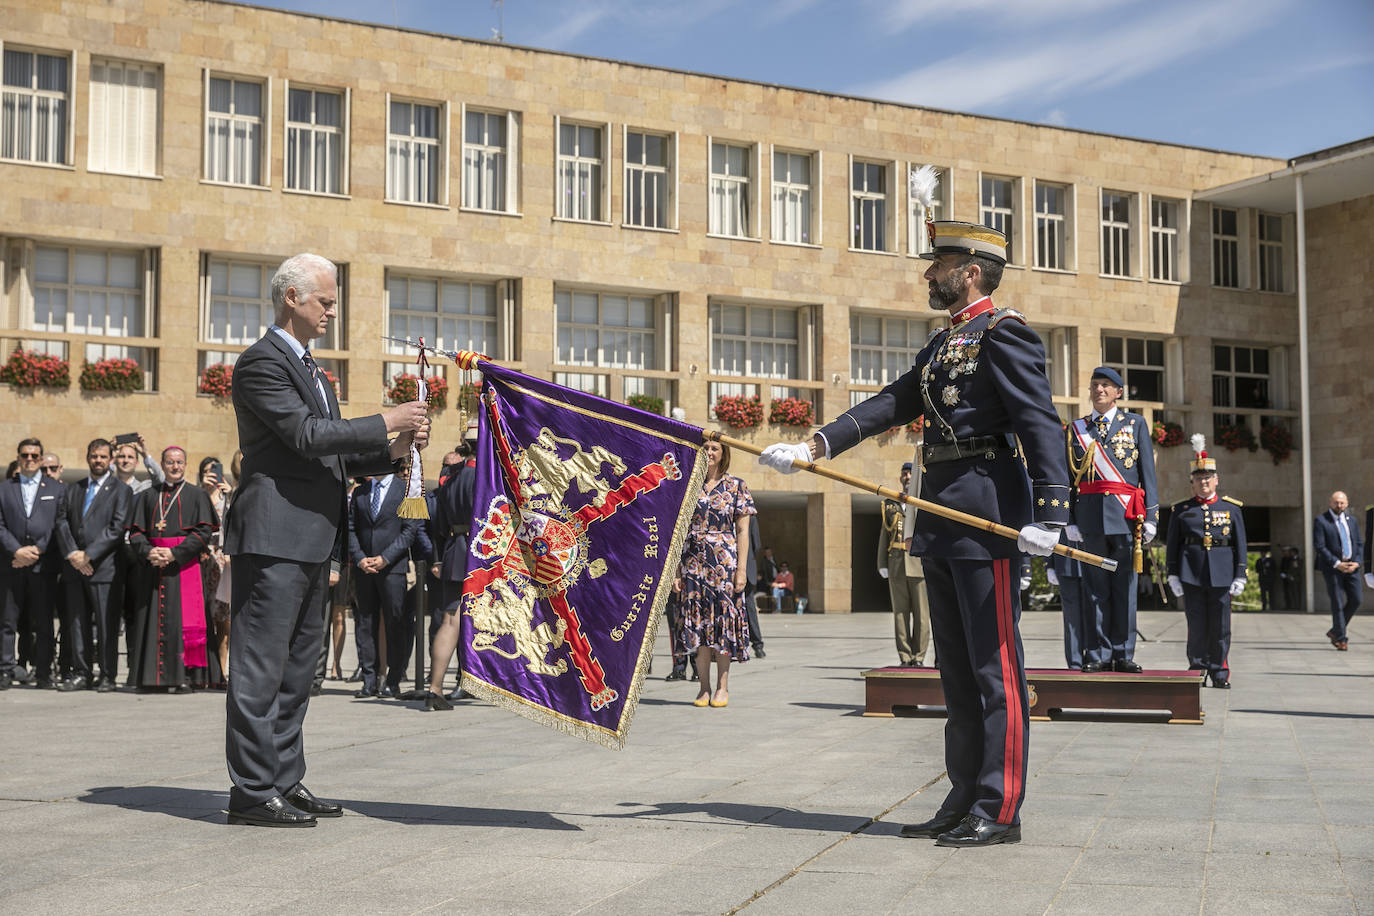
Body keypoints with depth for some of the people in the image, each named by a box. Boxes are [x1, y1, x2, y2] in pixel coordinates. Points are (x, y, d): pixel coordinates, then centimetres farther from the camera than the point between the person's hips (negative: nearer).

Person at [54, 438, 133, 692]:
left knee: (106, 624, -4)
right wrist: (72, 553, -7)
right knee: (77, 622, 6)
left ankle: (107, 675, 2)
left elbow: (117, 528, -7)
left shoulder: (121, 490, 3)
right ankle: (81, 674, 12)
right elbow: (62, 522, 9)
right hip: (75, 567, 5)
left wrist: (89, 555, -12)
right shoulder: (73, 489, 19)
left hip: (104, 566, -5)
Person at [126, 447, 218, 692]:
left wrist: (174, 553, -13)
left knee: (183, 621, -8)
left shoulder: (196, 495, 6)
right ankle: (151, 677, 4)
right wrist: (148, 552, -9)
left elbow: (204, 531, -3)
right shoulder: (148, 496, 16)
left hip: (184, 565, -3)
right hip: (152, 568, 3)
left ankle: (184, 676, -8)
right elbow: (135, 531, 11)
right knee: (153, 621, 1)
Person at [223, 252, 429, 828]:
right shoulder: (262, 362, -9)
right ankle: (252, 792, -1)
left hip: (312, 540, 10)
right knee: (261, 667, -6)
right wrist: (385, 423, -14)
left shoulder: (307, 366, 22)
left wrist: (392, 452, 7)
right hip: (274, 537, -10)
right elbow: (306, 434, -19)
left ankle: (285, 781, 21)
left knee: (297, 668, 13)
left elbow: (329, 456, 21)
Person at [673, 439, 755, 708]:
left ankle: (722, 687, 6)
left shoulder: (735, 486, 3)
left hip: (724, 562, -2)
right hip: (693, 562, 2)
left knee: (723, 619, -1)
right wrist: (675, 569, 2)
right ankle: (704, 688, 8)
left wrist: (741, 569, -7)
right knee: (698, 622, 1)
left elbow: (742, 531, 1)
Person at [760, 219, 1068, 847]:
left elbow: (1041, 424, -17)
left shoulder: (1003, 334, -8)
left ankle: (1001, 812, 1)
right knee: (957, 667, 13)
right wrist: (815, 446, 5)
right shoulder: (941, 345, 21)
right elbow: (891, 405, 16)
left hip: (988, 515, -10)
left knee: (995, 666, -5)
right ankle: (964, 801, 20)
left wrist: (1047, 515, -27)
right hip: (941, 517, 10)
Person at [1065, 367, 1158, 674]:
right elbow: (1070, 476, 10)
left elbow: (1148, 473, 7)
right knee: (1095, 588, 1)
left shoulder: (1136, 424, 10)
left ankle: (1123, 654, 6)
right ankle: (1098, 655, 4)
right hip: (1090, 513, 1)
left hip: (1126, 514, -1)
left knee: (1124, 586, 1)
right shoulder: (1076, 428, 13)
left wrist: (1150, 517, -2)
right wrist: (1070, 520, 2)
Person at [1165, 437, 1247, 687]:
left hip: (1221, 574, 1)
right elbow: (1172, 544, 8)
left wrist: (1240, 576, 2)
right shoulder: (1181, 510, 8)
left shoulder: (1231, 509, 10)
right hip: (1191, 574, -1)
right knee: (1197, 625, 0)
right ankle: (1196, 669, 9)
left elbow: (1240, 544, 9)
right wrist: (1173, 575, 1)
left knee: (1220, 625, 3)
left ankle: (1219, 672, 12)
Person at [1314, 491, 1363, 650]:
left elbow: (1359, 544, 14)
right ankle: (1341, 638, 4)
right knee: (1338, 604, -5)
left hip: (1351, 566, 5)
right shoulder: (1320, 521, -4)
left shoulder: (1352, 520, 13)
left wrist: (1356, 562, -4)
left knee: (1355, 600, 3)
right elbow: (1319, 546, -10)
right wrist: (1337, 564, -16)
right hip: (1332, 567, -5)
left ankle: (1335, 631, 20)